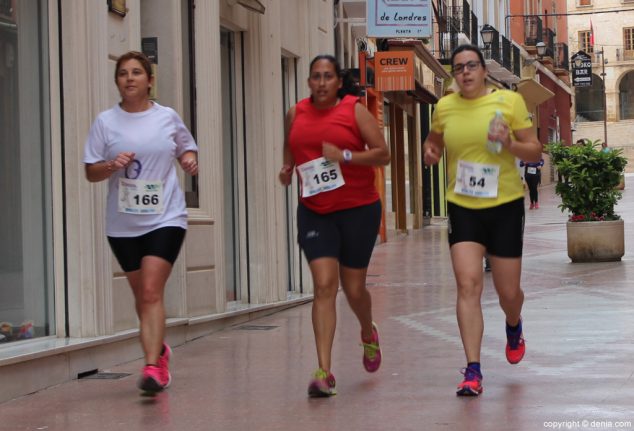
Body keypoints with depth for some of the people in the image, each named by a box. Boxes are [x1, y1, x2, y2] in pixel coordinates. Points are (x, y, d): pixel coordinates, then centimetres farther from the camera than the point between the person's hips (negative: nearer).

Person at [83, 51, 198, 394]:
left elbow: (187, 148, 19)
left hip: (165, 217, -2)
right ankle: (160, 351, 36)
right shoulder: (105, 122, 2)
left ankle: (151, 366, -19)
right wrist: (112, 166, -17)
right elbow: (91, 172, 3)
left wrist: (190, 160, -4)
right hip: (123, 223, 2)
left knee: (152, 291, -16)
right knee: (142, 296, 13)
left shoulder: (168, 118, 2)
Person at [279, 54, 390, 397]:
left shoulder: (355, 110, -4)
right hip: (313, 212, 2)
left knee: (353, 288, 7)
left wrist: (346, 156, -19)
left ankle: (368, 333, 44)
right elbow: (290, 149, 25)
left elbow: (383, 154, -6)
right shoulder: (296, 114, 7)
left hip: (357, 209, -2)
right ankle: (324, 372, -15)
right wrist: (286, 170, 4)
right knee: (324, 284, -12)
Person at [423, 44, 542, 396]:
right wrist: (430, 151, 0)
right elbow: (433, 140, 23)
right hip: (462, 207, 1)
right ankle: (473, 371, -11)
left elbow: (535, 151, -1)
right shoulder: (444, 107, 3)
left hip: (505, 206, -1)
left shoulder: (509, 101, -4)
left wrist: (510, 144, -20)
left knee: (508, 291, 7)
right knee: (468, 284, -13)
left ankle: (514, 327, 44)